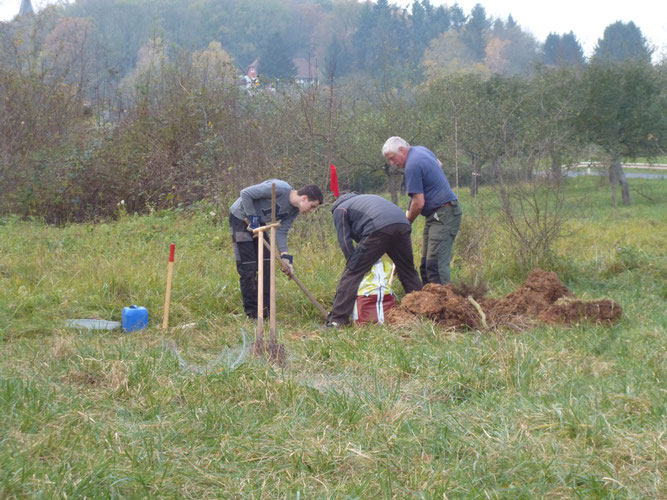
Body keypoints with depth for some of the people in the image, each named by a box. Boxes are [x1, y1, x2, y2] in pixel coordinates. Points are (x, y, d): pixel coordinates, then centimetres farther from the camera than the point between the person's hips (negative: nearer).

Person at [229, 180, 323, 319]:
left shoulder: (294, 211, -3)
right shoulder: (280, 189, -29)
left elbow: (281, 232, -3)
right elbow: (245, 193, -27)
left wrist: (285, 257, -14)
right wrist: (252, 218, -22)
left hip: (258, 223, 8)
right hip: (241, 217, -8)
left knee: (266, 265, 4)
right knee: (248, 268, -10)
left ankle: (265, 311, 10)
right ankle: (252, 313, -5)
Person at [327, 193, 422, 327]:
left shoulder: (339, 210, 22)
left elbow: (345, 242, 12)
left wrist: (353, 264, 18)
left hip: (380, 230, -6)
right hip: (403, 225, 6)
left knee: (352, 274, -2)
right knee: (408, 272, 22)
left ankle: (337, 320, -6)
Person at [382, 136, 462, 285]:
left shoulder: (412, 166, -18)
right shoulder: (421, 150, 13)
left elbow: (419, 203, -19)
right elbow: (438, 164, 37)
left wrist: (406, 223, -4)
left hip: (444, 216, -11)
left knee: (436, 263, -16)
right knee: (425, 264, 8)